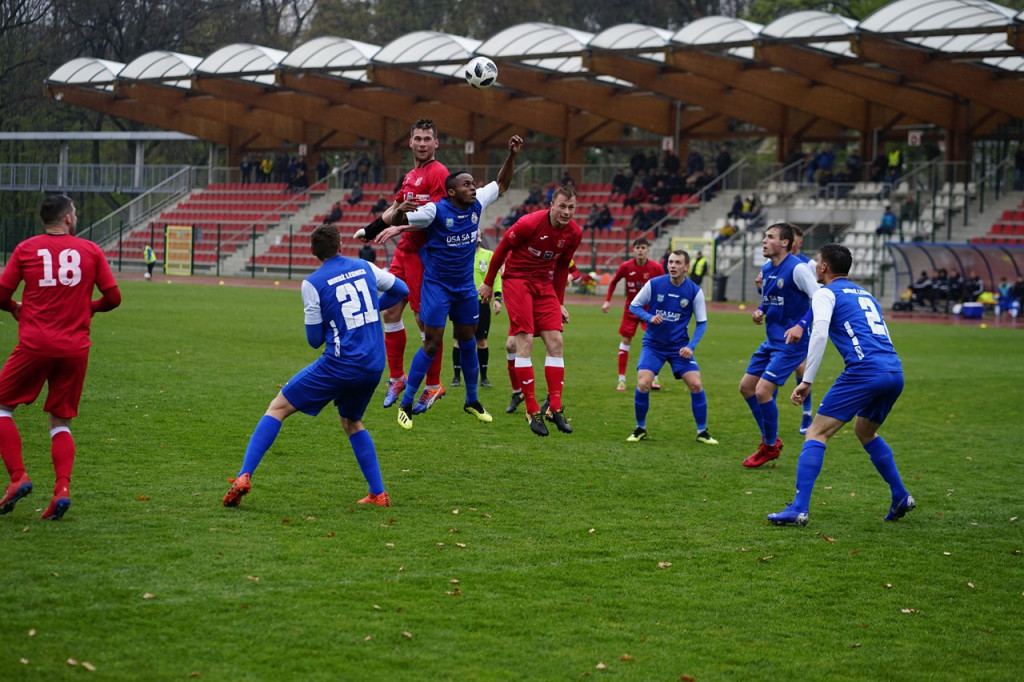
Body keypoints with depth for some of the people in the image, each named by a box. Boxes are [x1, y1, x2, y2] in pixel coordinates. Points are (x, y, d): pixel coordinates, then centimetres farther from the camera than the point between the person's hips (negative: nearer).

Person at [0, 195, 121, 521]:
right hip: (76, 347, 2)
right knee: (60, 421, 12)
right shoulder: (90, 250, 5)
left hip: (35, 344, -2)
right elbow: (113, 297, 7)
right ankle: (62, 489, -6)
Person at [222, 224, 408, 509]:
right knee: (352, 422, 29)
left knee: (278, 408, 4)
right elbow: (401, 289, 24)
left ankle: (244, 476, -9)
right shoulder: (365, 268, 9)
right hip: (374, 365, 5)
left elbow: (314, 339, 0)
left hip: (340, 364, -5)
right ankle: (378, 494, 20)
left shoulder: (313, 283, -4)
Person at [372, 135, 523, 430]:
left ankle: (472, 401, 29)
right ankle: (406, 404, 3)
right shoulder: (435, 210, -19)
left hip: (465, 285, 6)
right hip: (437, 285, -6)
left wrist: (512, 155, 2)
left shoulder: (477, 204, -3)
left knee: (467, 341, 14)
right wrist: (400, 211, -43)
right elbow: (394, 221, -20)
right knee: (432, 344, -7)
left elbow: (501, 184, 14)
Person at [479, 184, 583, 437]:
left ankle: (555, 408, -1)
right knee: (525, 342, -13)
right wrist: (488, 283, -1)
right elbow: (502, 248, -7)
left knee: (555, 342, -4)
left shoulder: (574, 234, -3)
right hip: (517, 280, -5)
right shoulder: (529, 223, -20)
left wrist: (559, 303, 14)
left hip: (544, 285, 5)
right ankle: (532, 411, -12)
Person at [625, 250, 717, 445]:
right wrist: (649, 317, -20)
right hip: (653, 344, -1)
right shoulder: (654, 284, -10)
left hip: (680, 346, 1)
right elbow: (633, 306, 0)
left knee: (696, 385, -11)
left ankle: (702, 432, 8)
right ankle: (640, 429, 7)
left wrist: (691, 346, -13)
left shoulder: (694, 291, -7)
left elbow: (701, 322, 1)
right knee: (643, 385, -16)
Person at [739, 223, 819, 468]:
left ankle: (770, 446, 6)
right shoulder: (766, 270, 8)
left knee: (763, 391, -14)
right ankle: (770, 439, 25)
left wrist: (800, 326, -31)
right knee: (746, 386, 11)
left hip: (791, 344, -9)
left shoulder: (797, 269, -18)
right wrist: (760, 311, 3)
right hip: (772, 341, 9)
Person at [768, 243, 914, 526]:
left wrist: (807, 381, -12)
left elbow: (819, 334, -10)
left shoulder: (826, 293, 6)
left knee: (817, 433, -4)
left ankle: (799, 509, -14)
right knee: (865, 431, 30)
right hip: (895, 372, 7)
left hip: (864, 371, -7)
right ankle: (901, 497, 26)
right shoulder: (865, 295, 29)